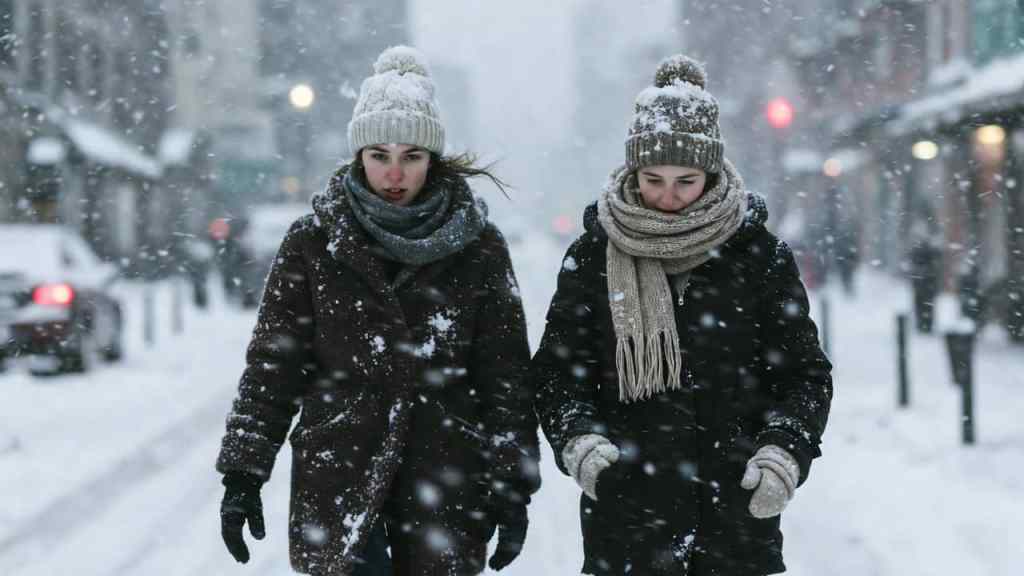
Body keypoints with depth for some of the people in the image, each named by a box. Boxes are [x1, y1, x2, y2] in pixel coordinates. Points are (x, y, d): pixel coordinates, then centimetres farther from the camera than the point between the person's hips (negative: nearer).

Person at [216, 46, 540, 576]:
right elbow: (271, 363, 4)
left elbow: (506, 374, 5)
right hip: (338, 477, 0)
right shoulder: (314, 242, 2)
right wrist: (243, 474, 0)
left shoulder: (476, 248, 2)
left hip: (445, 485, 0)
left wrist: (512, 488, 2)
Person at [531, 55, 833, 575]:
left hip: (739, 513, 0)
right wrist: (577, 439, -16)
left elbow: (803, 372, 4)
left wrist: (784, 452, -13)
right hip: (625, 511, 0)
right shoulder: (593, 257, 3)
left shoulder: (759, 255, 2)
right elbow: (556, 370, 4)